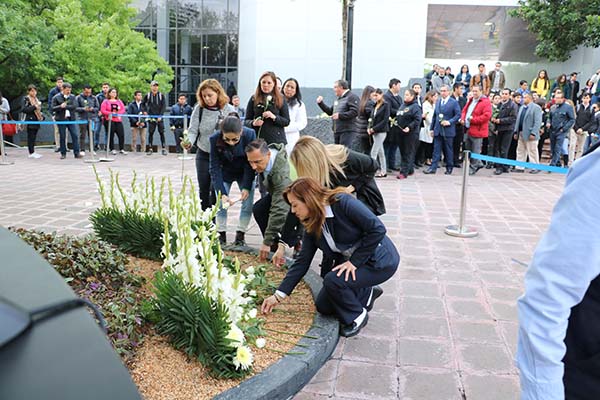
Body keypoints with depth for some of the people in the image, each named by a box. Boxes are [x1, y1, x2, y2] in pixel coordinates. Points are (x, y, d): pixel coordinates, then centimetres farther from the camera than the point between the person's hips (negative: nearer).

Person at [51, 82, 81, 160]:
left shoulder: (72, 97, 8)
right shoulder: (56, 97, 1)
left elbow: (74, 106, -5)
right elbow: (53, 108, -5)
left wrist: (65, 106, -15)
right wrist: (60, 106, -20)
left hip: (71, 119, 2)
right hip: (61, 119, -2)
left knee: (75, 136, -3)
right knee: (62, 137, 3)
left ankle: (76, 153, 1)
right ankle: (63, 154, 12)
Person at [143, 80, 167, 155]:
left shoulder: (161, 95, 0)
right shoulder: (147, 95, 3)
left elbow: (164, 106, -3)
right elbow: (143, 103, 20)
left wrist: (160, 116, -10)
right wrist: (145, 111, 9)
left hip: (159, 117, -1)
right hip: (151, 117, 1)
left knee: (161, 132, -2)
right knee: (150, 133, 1)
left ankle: (164, 148, 4)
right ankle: (150, 149, 8)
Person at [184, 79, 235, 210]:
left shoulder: (228, 109, -8)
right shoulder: (199, 109, -5)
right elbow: (193, 130, -7)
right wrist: (189, 141, -25)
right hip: (203, 154, 2)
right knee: (203, 189, 8)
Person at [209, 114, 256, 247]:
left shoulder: (250, 135, -32)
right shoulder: (215, 139, -31)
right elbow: (215, 168, -26)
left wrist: (247, 187, -27)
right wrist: (222, 193, -34)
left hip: (245, 173, 0)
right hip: (225, 173, 0)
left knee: (248, 203, -5)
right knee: (221, 204, -5)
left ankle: (240, 235, 10)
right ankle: (221, 236, 10)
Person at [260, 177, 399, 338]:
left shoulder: (343, 202, -23)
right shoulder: (312, 226, -1)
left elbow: (377, 228, -26)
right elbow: (302, 262, 1)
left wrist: (355, 261, -23)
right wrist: (278, 295, -2)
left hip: (381, 260, -8)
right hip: (351, 262, 8)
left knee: (333, 280, -27)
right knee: (323, 306, 5)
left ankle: (357, 316, 0)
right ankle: (367, 294, 22)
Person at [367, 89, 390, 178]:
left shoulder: (386, 105, -8)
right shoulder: (375, 106, 11)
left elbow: (385, 120, -14)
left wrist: (374, 128, -17)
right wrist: (369, 127, -4)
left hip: (381, 131, -7)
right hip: (374, 132, 7)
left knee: (373, 152, -10)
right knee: (380, 152, 11)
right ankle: (383, 171, 18)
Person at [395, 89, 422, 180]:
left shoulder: (415, 107, -9)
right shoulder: (403, 105, 16)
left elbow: (417, 120, -17)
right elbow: (398, 116, 26)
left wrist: (409, 127, -25)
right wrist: (396, 121, 8)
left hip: (411, 133, -9)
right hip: (401, 132, 9)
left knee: (408, 153, -5)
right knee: (402, 152, 12)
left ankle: (404, 172, -7)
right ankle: (410, 170, 23)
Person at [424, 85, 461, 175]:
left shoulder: (454, 102, -3)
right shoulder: (438, 101, 13)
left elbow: (458, 115, -5)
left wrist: (449, 122, -18)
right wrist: (431, 128, 10)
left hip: (448, 130, -4)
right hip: (437, 130, 4)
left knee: (448, 150, 6)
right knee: (436, 150, 1)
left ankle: (449, 168, 16)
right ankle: (433, 167, 0)